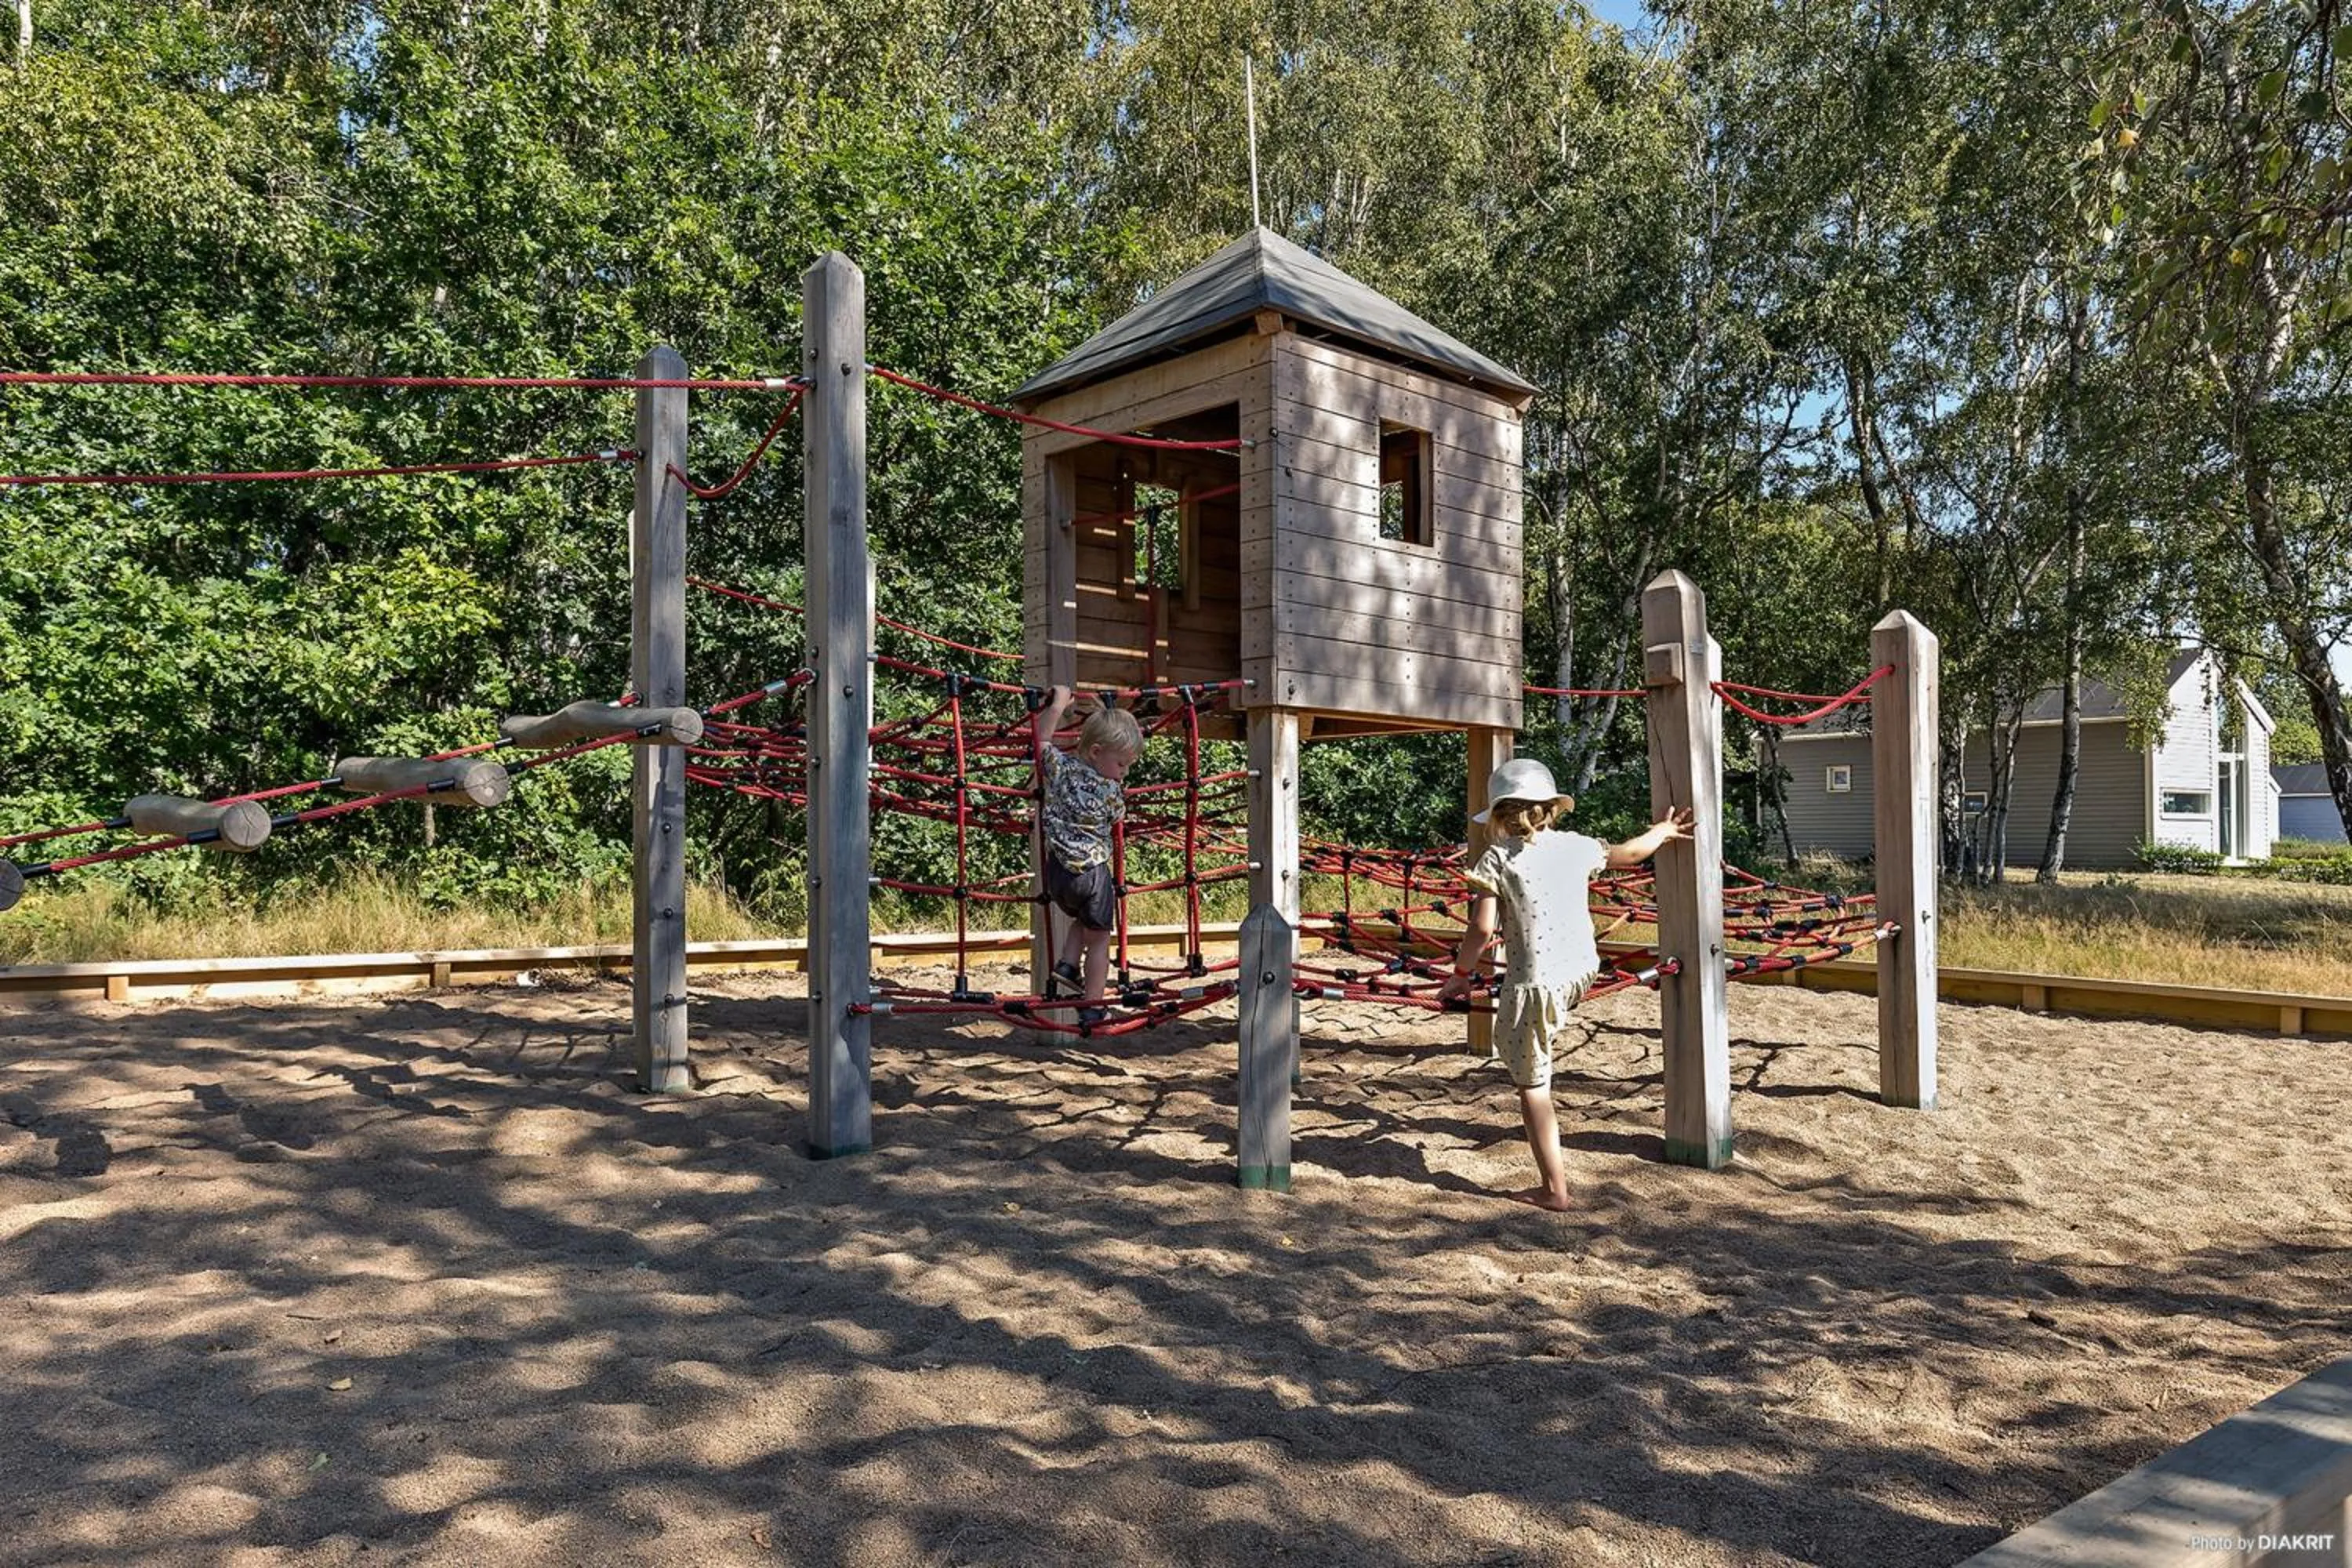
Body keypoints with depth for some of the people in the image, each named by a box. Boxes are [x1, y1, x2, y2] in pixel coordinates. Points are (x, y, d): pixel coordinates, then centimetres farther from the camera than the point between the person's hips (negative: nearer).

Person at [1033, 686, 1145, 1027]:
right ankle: (1091, 1008, 11)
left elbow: (1040, 740, 14)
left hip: (1057, 871, 5)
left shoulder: (1059, 766, -4)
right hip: (1093, 873, -5)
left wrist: (1058, 704, 17)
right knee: (1098, 939, 10)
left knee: (1081, 918, 32)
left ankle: (1066, 964, 15)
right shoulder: (1112, 791, -13)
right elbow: (1119, 820, 7)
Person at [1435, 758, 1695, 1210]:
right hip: (1582, 973, 5)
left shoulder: (1498, 858, -8)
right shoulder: (1576, 846, 4)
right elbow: (1627, 853, 23)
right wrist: (1662, 831, 43)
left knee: (1532, 1087, 6)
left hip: (1535, 984, -5)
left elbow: (1482, 928, -11)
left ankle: (1554, 1189, 10)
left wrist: (1461, 974, 4)